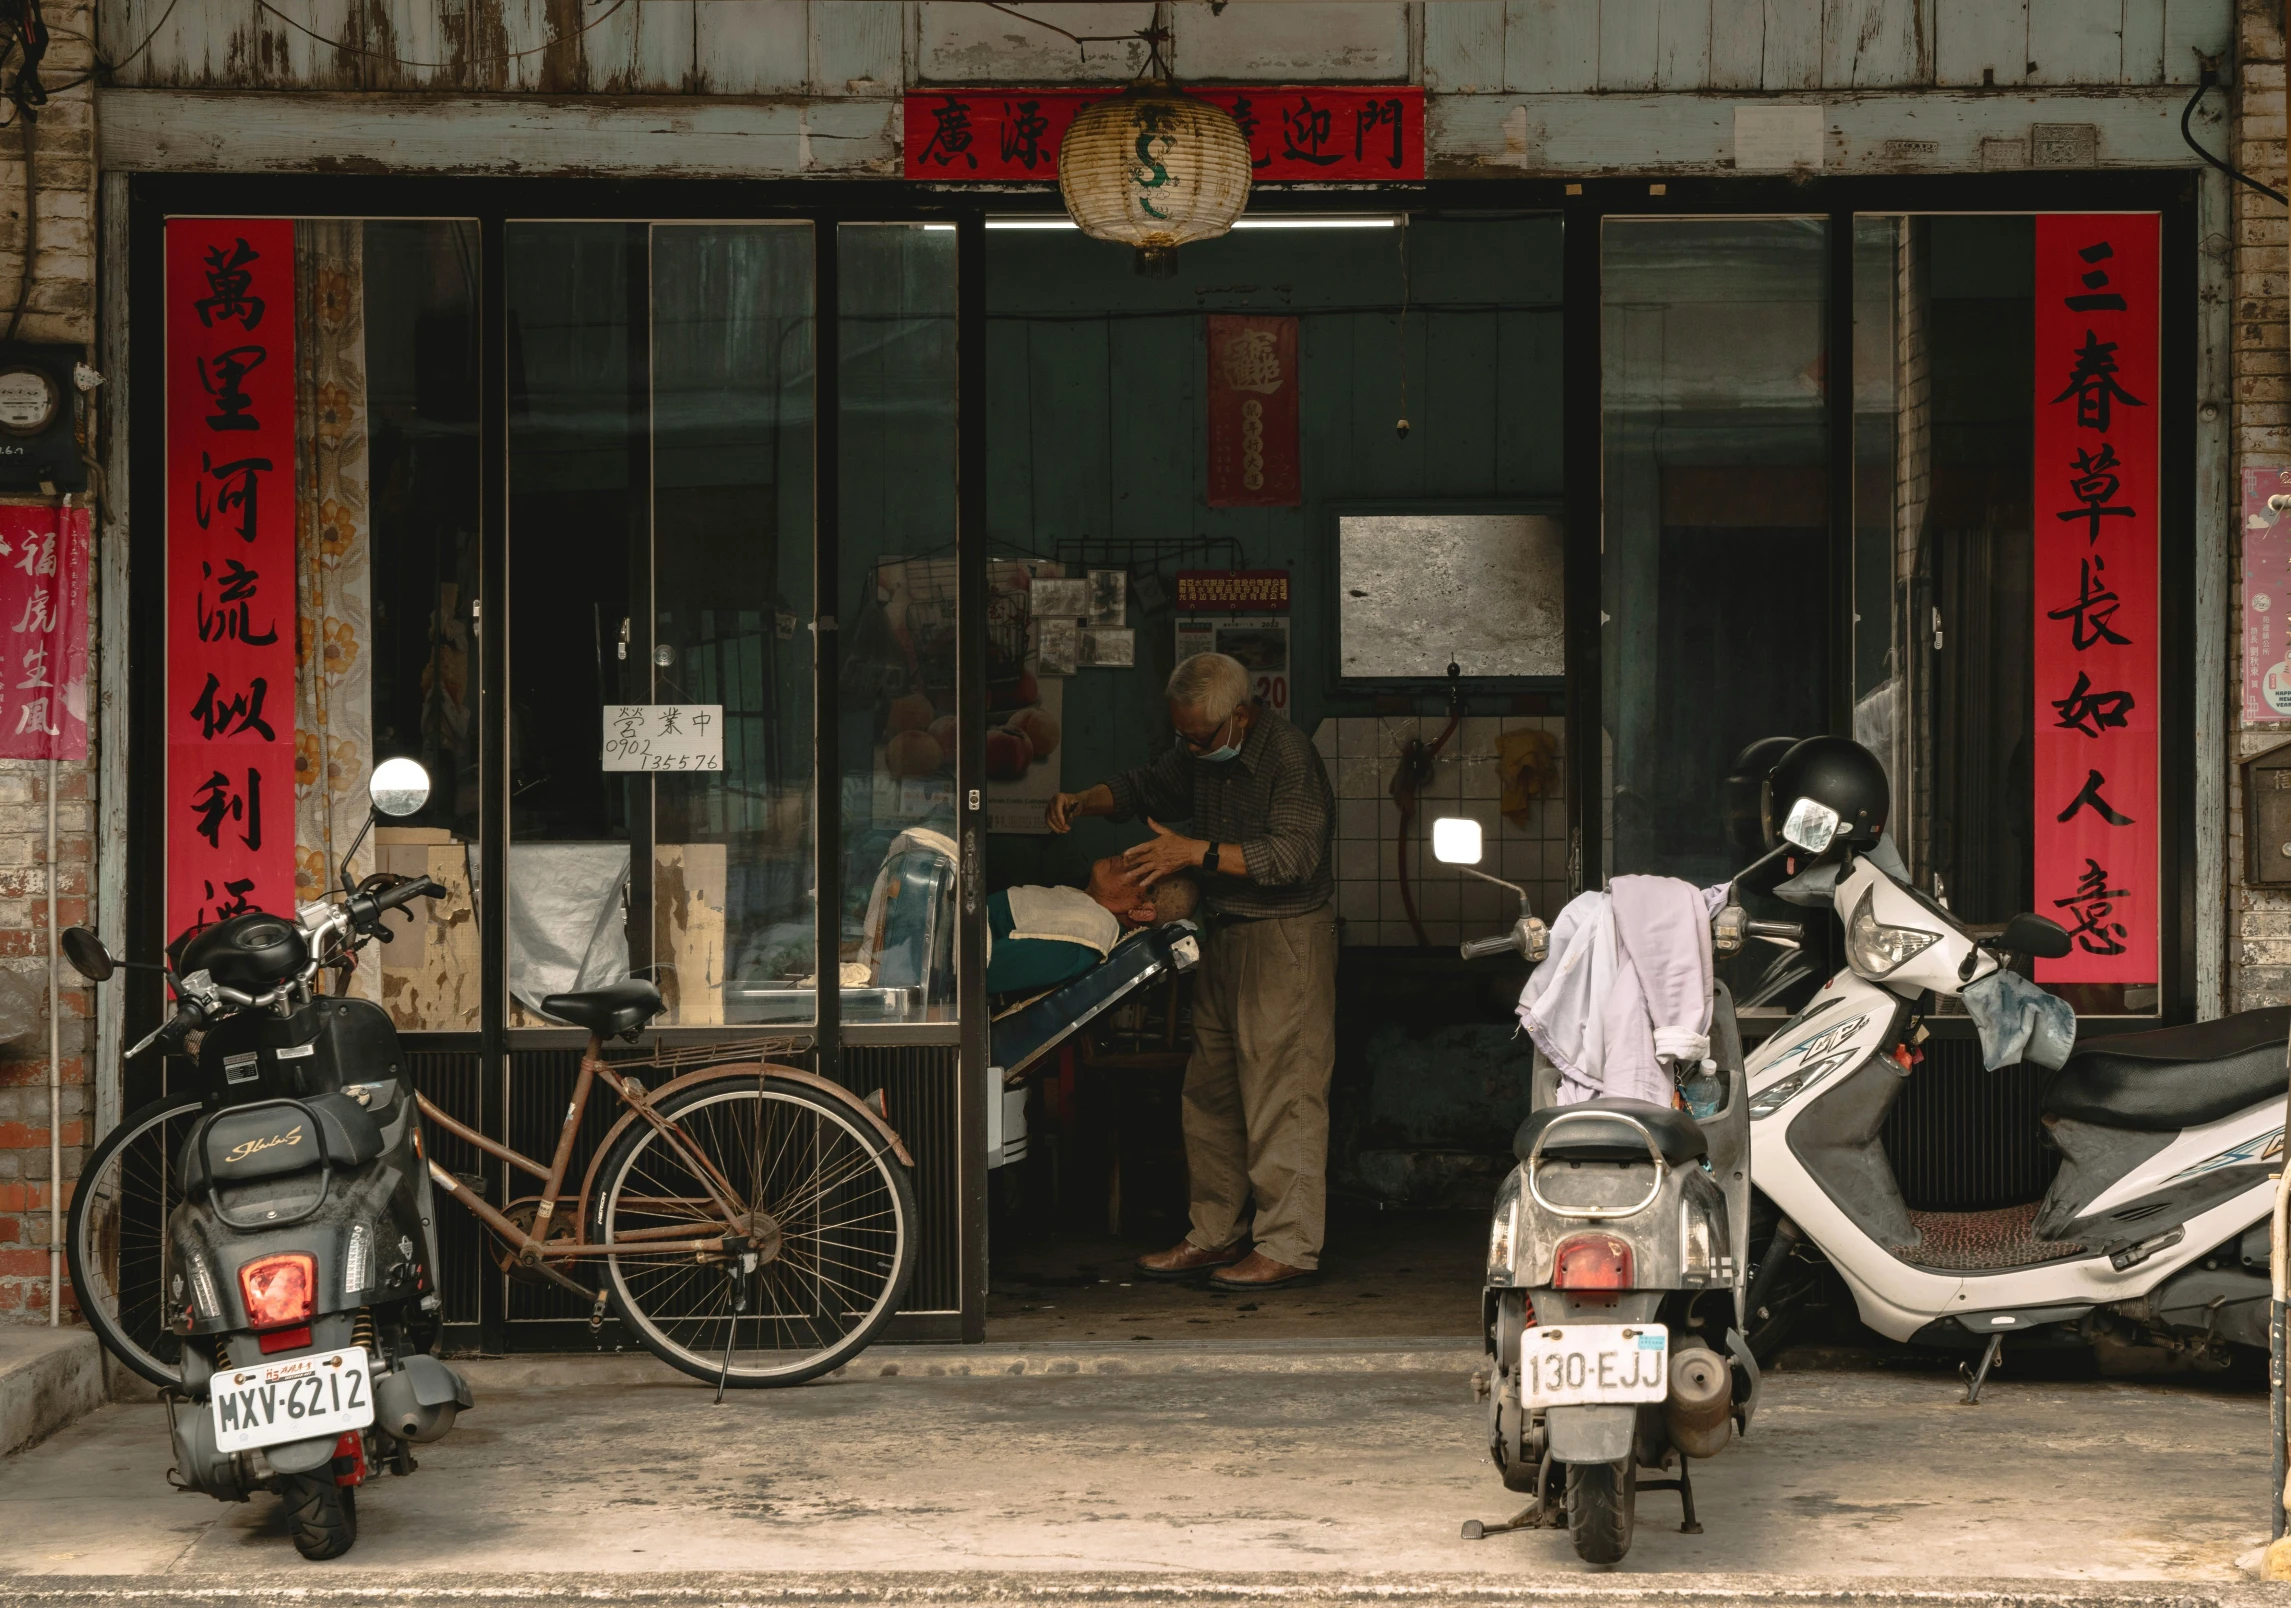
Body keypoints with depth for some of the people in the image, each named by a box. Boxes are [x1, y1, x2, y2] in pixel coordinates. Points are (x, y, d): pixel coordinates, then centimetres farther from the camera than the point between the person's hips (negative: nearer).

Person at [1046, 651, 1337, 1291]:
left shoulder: (1288, 755, -17)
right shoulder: (1203, 753, 10)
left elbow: (1291, 855, -24)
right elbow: (1147, 786, 25)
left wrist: (1196, 852, -26)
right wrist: (1083, 802, 6)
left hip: (1288, 936, -9)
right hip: (1226, 937, 9)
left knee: (1280, 1093, -9)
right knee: (1210, 1091, 11)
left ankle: (1289, 1246, -6)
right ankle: (1217, 1234, 19)